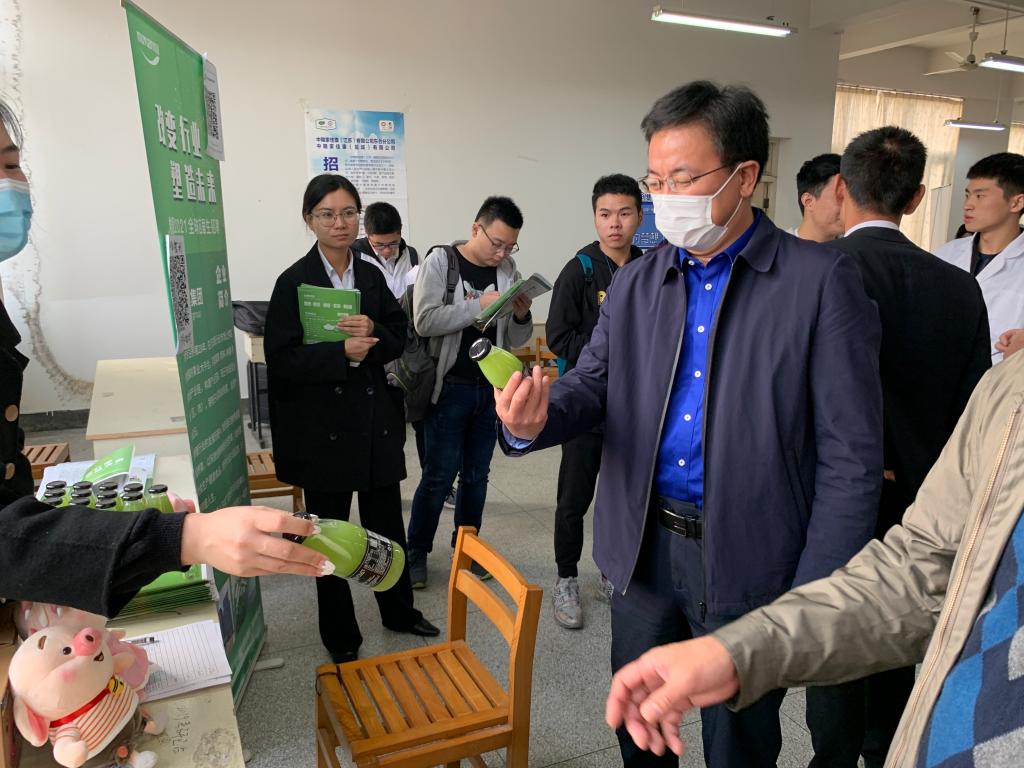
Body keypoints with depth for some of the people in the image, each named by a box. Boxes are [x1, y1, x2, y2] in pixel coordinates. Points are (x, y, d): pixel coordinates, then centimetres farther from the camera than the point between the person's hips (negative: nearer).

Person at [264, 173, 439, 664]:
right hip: (324, 426, -4)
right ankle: (340, 637, 28)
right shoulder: (294, 282, -8)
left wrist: (372, 332, -15)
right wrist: (341, 352, -25)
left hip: (376, 420, 4)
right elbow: (281, 359, -13)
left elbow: (399, 339, 6)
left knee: (386, 522, 16)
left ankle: (399, 611, 37)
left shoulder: (371, 276, 6)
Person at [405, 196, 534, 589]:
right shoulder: (440, 261, -5)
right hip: (450, 389, -4)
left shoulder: (508, 272, 6)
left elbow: (517, 341, 10)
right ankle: (416, 552, 19)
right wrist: (479, 305, -22)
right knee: (439, 476, 2)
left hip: (491, 390, 4)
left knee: (477, 474, 14)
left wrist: (522, 316, -11)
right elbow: (424, 321, -18)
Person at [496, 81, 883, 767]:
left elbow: (851, 459, -12)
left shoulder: (822, 281, -12)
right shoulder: (636, 282, 4)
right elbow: (593, 386, 3)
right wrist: (534, 419, -20)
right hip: (642, 550, 4)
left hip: (748, 563, -4)